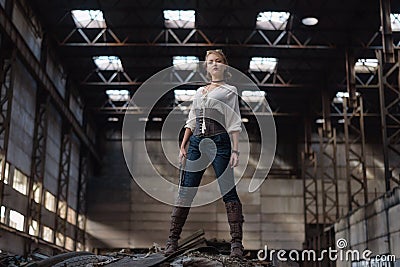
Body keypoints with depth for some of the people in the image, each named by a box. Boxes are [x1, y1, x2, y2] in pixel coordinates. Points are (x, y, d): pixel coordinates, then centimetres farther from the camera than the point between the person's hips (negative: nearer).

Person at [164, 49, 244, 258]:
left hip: (219, 141, -4)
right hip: (196, 141, 5)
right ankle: (172, 240, 5)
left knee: (228, 191, -7)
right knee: (186, 191, 1)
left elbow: (234, 123, 1)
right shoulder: (199, 91, 22)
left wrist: (235, 150, -8)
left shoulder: (229, 91, 9)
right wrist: (183, 146, 10)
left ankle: (236, 243, -5)